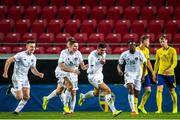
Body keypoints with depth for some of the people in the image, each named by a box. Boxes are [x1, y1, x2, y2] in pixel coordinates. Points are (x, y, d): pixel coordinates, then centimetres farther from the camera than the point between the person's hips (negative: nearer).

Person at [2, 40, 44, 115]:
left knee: (26, 97, -1)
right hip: (17, 78, -7)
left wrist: (39, 74, -5)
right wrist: (5, 73, -20)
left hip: (25, 78, 7)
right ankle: (11, 89, 19)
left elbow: (33, 69, 15)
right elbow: (9, 61, -19)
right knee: (20, 97, -11)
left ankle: (17, 111, 15)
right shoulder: (21, 55, -19)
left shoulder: (33, 58, 4)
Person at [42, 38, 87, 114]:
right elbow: (61, 66, -26)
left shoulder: (78, 53, -10)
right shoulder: (64, 53, -21)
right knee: (70, 86, -25)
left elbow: (82, 65, -6)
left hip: (72, 74, 5)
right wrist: (72, 70, -36)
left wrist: (84, 67, -30)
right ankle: (65, 106, -13)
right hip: (62, 73, -5)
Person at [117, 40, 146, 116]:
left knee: (136, 94, 3)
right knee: (131, 89, -27)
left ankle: (135, 108, 30)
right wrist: (119, 70, -21)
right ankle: (133, 110, -31)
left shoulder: (139, 53, -7)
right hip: (129, 74, -2)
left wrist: (143, 76, -7)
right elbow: (119, 65, 2)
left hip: (138, 74, 2)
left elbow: (144, 64, -1)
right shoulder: (124, 54, -6)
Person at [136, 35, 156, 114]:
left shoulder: (147, 50, 10)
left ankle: (141, 106, 18)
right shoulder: (136, 50, -13)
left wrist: (152, 72, 20)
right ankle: (135, 108, 9)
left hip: (145, 73, 7)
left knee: (148, 90, 2)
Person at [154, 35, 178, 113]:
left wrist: (170, 69, -24)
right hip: (161, 73, 2)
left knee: (172, 91, 7)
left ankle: (175, 108, 24)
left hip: (170, 74, -2)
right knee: (159, 90, -13)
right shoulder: (158, 51, 6)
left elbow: (175, 62, -8)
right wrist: (154, 73, 13)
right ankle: (159, 109, -14)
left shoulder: (172, 50, -3)